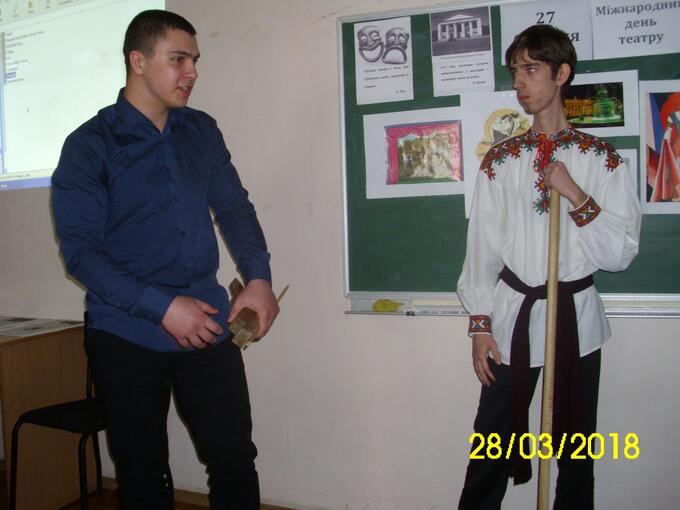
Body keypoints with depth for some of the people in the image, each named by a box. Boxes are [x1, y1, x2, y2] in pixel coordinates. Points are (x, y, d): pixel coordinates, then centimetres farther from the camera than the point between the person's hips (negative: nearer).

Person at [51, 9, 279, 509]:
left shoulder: (202, 130, 9)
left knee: (236, 462, 4)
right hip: (127, 336, -3)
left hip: (207, 326, 3)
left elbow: (234, 207, 12)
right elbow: (81, 250, -10)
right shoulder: (90, 145, -5)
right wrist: (163, 306, -19)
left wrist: (259, 277, -5)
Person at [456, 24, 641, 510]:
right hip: (513, 311, 1)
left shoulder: (601, 158, 0)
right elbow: (483, 247, 2)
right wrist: (480, 323, -1)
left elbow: (621, 252, -5)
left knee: (577, 443, 12)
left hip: (577, 315, 0)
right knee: (492, 443, 5)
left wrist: (575, 195, -16)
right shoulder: (501, 160, 4)